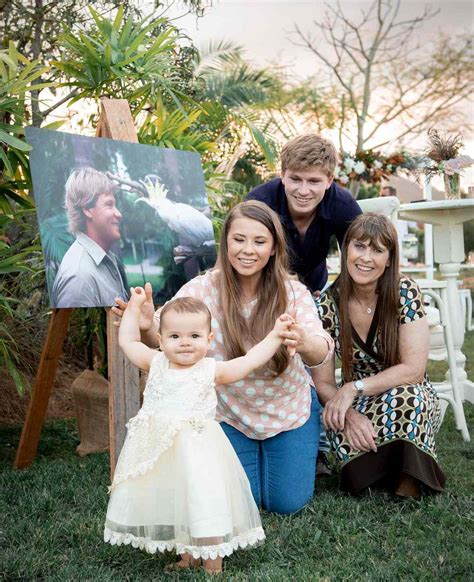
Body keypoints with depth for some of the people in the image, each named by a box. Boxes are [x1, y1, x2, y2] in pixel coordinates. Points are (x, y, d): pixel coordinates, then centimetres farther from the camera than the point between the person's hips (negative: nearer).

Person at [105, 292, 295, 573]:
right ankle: (187, 557, 31)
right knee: (171, 505, 12)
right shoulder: (156, 364, 6)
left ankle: (213, 566, 10)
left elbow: (250, 361, -1)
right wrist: (135, 306, 18)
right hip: (157, 450, 3)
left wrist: (275, 334, -3)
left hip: (197, 450, -3)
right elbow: (128, 341, 17)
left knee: (205, 507, -6)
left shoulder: (211, 369, -1)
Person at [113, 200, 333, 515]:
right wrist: (146, 326, -52)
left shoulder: (294, 293, -17)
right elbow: (162, 337, -27)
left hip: (289, 409, 0)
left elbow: (321, 352, -31)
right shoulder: (202, 289, -18)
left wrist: (304, 343, -56)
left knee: (288, 503, 4)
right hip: (229, 413, 0)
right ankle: (248, 451, 35)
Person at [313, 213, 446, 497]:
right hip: (359, 406, 1)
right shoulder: (328, 304, -10)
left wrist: (354, 388, -26)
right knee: (344, 432, -33)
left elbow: (414, 369, -18)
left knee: (402, 399, -36)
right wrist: (348, 413, -29)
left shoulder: (405, 291, -15)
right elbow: (323, 383, -8)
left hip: (413, 402, -1)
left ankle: (408, 483, -12)